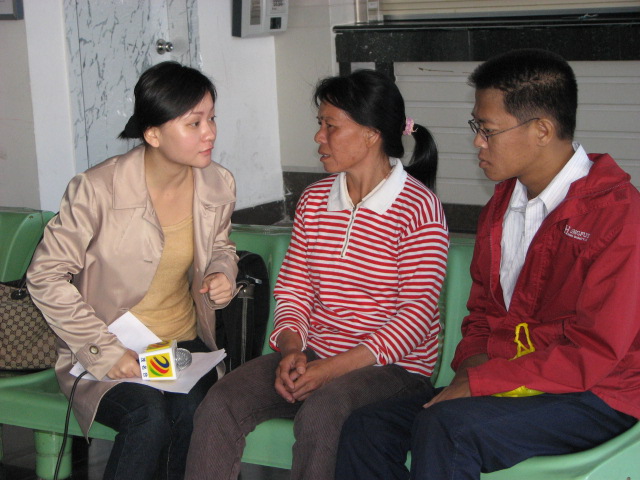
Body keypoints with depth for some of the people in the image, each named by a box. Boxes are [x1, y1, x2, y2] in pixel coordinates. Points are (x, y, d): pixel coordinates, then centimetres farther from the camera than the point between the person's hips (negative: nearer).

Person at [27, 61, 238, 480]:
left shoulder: (219, 186, -2)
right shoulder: (99, 189, -18)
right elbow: (46, 277, -12)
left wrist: (223, 274, -4)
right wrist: (106, 352, -19)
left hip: (185, 342, 4)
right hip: (107, 353, -3)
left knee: (192, 413, -29)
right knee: (150, 415, -32)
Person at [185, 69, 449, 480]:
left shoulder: (419, 207, -8)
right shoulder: (314, 200, 12)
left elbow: (417, 312, -13)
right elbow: (293, 289, 11)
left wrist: (331, 369, -20)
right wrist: (291, 349, -11)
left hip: (394, 365, -5)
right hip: (314, 354, 6)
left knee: (320, 413, -37)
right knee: (220, 404, -20)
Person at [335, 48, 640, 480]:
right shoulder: (504, 200, 13)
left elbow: (595, 351, -19)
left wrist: (481, 381, -18)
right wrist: (471, 361, 0)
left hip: (595, 397, -8)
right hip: (507, 380, 8)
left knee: (445, 426, -33)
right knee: (367, 430, -11)